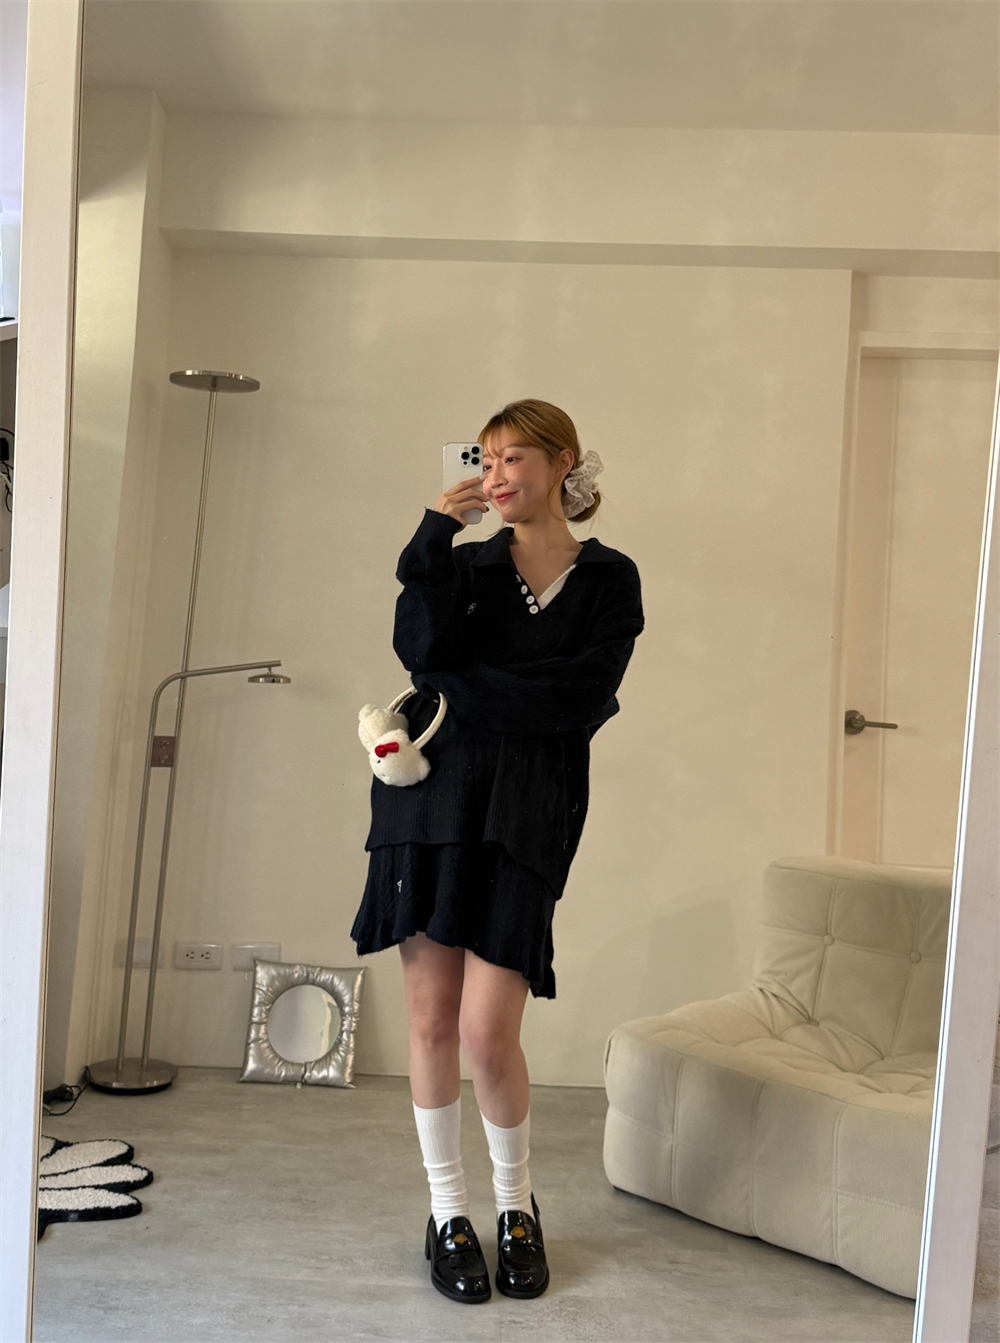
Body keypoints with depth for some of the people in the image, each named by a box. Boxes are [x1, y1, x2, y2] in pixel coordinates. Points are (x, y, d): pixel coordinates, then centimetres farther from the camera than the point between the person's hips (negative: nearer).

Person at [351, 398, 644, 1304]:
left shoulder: (609, 579, 5)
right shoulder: (469, 561, 12)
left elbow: (577, 706, -8)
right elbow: (419, 645, -8)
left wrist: (459, 686, -7)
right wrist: (436, 532, -9)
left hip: (524, 816, -2)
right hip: (433, 797, 3)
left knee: (488, 1031, -5)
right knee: (432, 1021, 5)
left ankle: (516, 1200, 22)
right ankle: (448, 1211, 23)